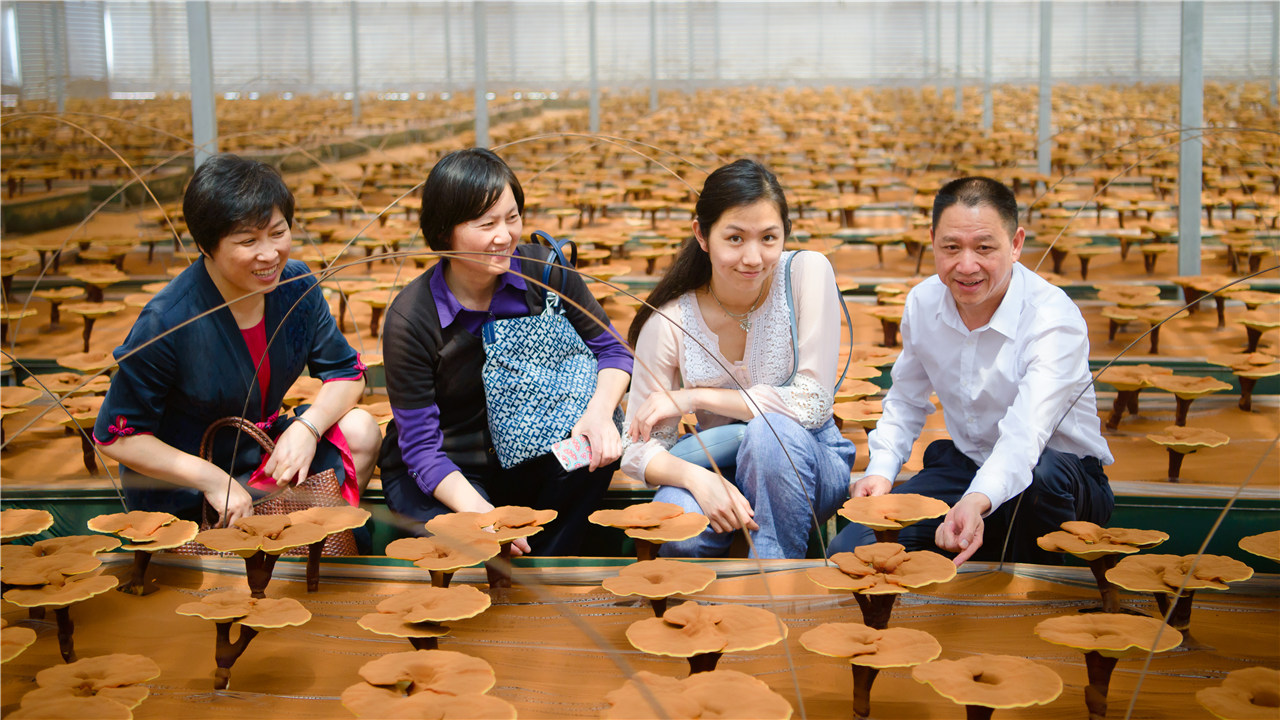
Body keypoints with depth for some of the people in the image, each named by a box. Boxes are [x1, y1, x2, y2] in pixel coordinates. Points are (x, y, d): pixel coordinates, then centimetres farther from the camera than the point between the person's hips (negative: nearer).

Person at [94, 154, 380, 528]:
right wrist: (212, 479, -24)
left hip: (262, 452, 6)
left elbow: (347, 373, 1)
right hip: (181, 490, -6)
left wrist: (307, 427, -20)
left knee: (360, 432, -14)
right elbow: (116, 437, -17)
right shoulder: (166, 324, -25)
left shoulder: (295, 286, -9)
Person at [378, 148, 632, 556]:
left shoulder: (544, 270, -11)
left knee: (598, 447, -25)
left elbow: (610, 350, 1)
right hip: (445, 474, -4)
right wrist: (474, 507, -34)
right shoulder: (411, 318, -20)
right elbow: (421, 446, -17)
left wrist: (600, 411, -22)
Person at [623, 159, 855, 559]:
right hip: (720, 470, 0)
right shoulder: (670, 320, -12)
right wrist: (696, 476, -32)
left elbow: (814, 403, -19)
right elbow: (638, 449, -10)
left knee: (772, 429, -34)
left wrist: (696, 397, -19)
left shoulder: (807, 273, -15)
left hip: (808, 467, 0)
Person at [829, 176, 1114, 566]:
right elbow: (906, 401, 13)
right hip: (965, 467, 4)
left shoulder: (1054, 318, -25)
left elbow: (1024, 435, -41)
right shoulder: (923, 302, -6)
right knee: (849, 549, -15)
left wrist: (977, 502, -60)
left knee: (1043, 474, -41)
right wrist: (881, 470, -5)